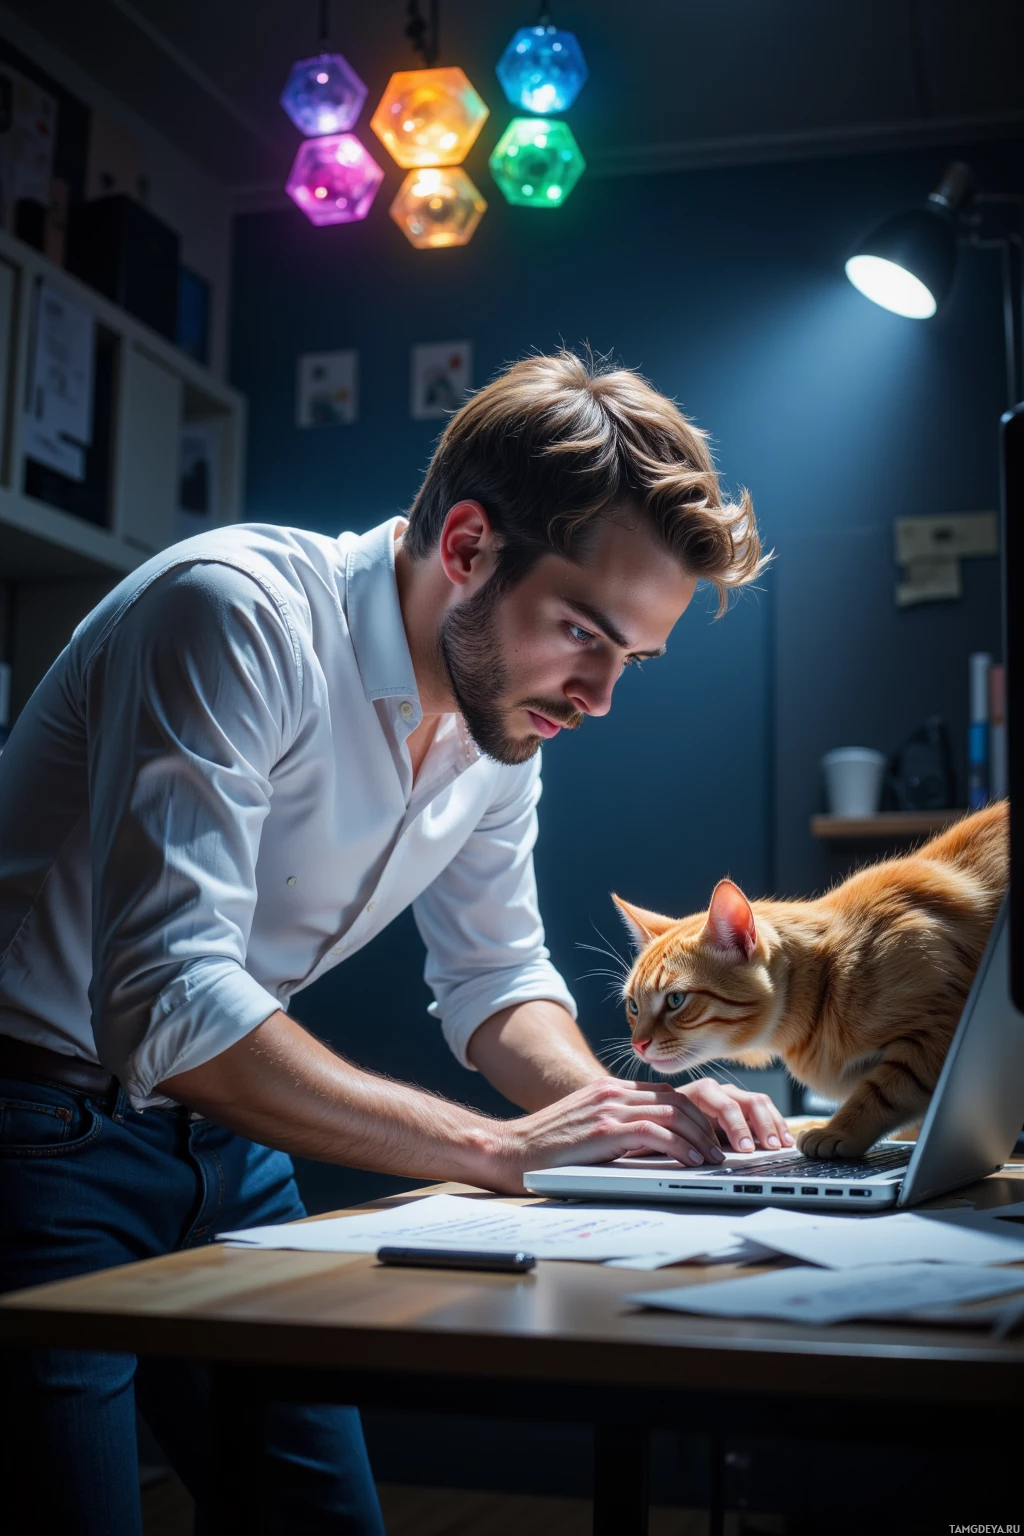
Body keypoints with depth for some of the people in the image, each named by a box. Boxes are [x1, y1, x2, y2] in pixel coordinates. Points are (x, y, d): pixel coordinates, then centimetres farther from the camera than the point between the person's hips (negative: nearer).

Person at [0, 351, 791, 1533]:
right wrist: (501, 1148, -32)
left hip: (221, 1144, 7)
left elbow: (494, 974, 10)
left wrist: (612, 1110, -11)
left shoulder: (498, 713, -1)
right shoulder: (239, 616, -27)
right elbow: (167, 1004, -35)